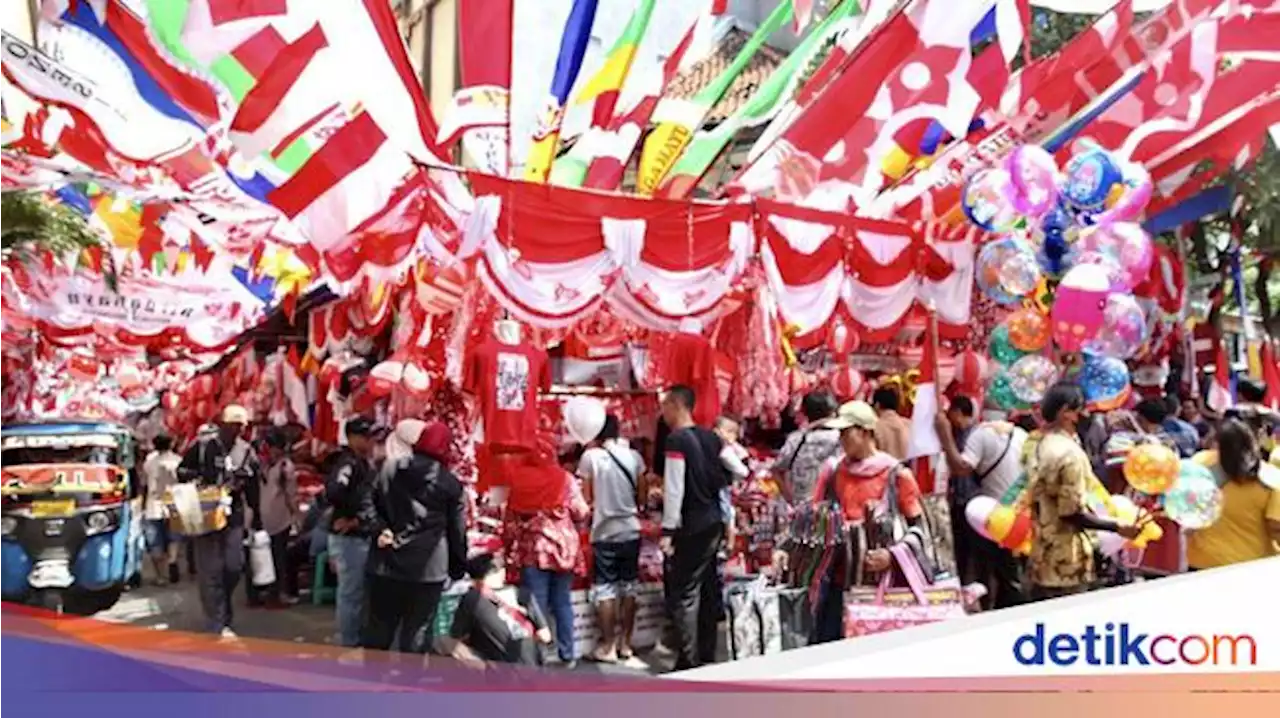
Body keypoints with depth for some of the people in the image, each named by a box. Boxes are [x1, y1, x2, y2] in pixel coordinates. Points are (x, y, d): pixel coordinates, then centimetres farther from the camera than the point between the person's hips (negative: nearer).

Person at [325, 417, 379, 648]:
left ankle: (358, 638, 31)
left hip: (362, 536, 10)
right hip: (348, 538, -10)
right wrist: (350, 516, -20)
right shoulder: (348, 463, -17)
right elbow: (333, 492, -34)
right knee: (351, 593, -1)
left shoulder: (364, 464, 13)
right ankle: (349, 644, 9)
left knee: (359, 591, 19)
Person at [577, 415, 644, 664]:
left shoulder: (590, 456, -8)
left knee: (604, 588, 4)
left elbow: (587, 497, -5)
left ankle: (607, 646, 6)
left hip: (605, 531, -3)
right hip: (631, 529, 3)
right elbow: (641, 493, 8)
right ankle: (625, 643, 18)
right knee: (628, 586, 12)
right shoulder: (633, 456, 2)